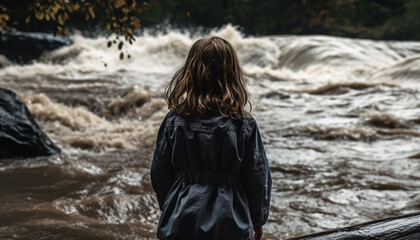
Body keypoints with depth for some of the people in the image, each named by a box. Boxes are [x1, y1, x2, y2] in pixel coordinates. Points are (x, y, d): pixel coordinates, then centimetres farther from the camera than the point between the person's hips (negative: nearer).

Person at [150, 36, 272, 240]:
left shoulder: (174, 120, -7)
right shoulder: (244, 124, -10)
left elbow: (159, 173, 1)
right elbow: (258, 177, -2)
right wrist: (257, 222, 13)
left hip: (182, 223, 1)